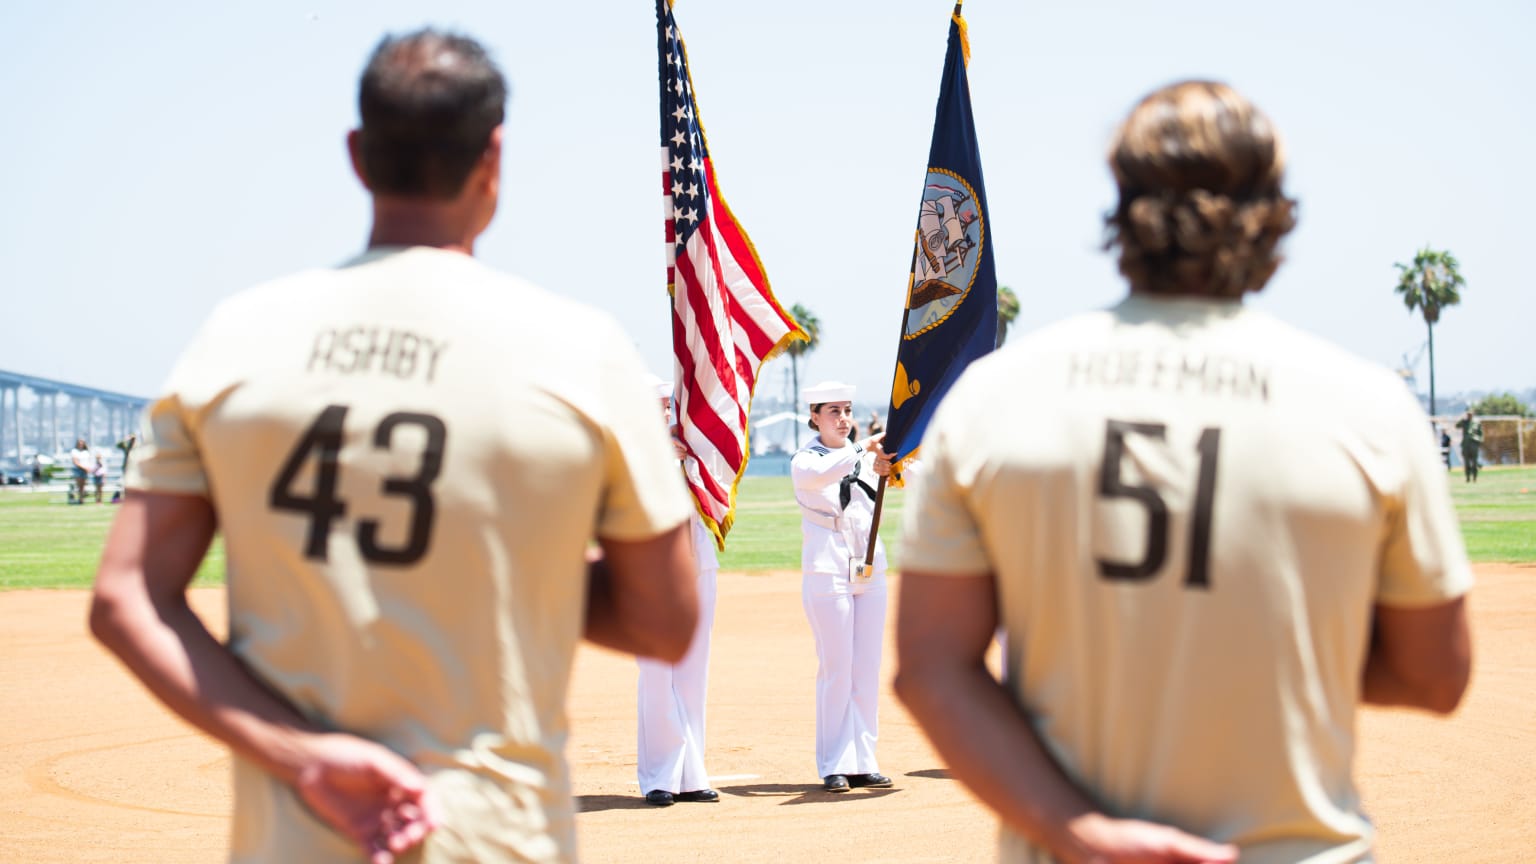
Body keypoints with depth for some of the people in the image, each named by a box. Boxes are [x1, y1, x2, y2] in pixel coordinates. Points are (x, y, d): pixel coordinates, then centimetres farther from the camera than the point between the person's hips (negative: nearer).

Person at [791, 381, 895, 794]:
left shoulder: (866, 456, 12)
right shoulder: (804, 460, -1)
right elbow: (821, 474, -24)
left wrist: (890, 468, -25)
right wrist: (861, 450, -36)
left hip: (870, 571, 5)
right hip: (827, 571, -5)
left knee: (867, 669, 5)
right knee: (836, 668, -5)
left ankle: (864, 762, 10)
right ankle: (834, 766, -1)